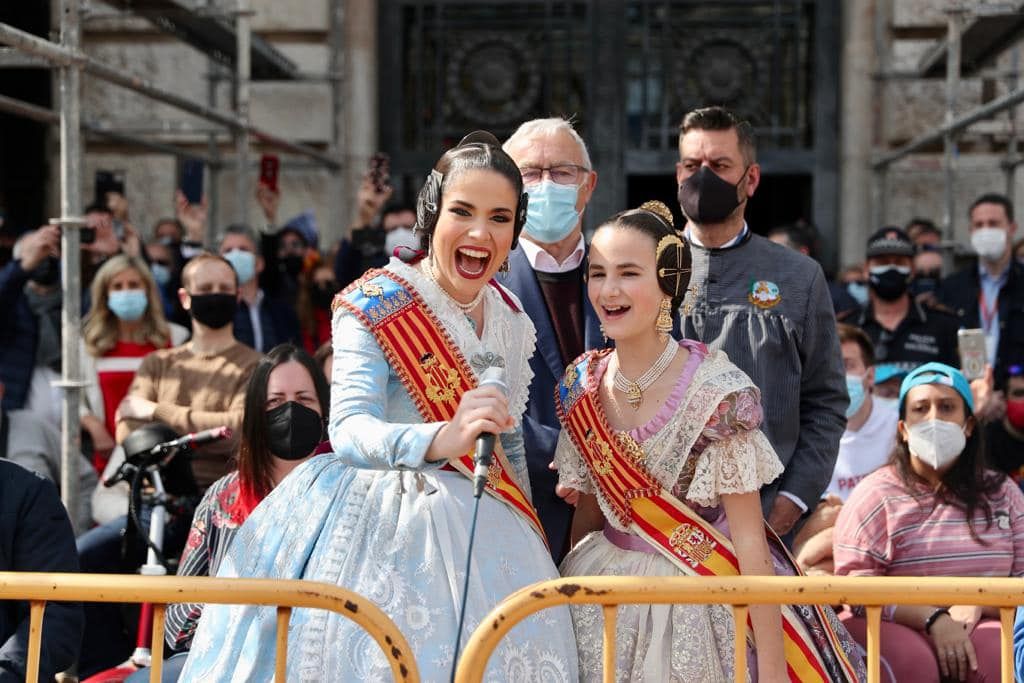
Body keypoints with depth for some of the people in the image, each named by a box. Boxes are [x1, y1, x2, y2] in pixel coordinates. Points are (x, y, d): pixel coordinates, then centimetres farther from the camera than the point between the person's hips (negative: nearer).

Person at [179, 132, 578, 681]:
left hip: (479, 533, 5)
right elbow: (349, 431, -26)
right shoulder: (376, 305, -12)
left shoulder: (513, 319, 6)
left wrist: (527, 534, 22)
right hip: (375, 527, -5)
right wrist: (441, 438, -43)